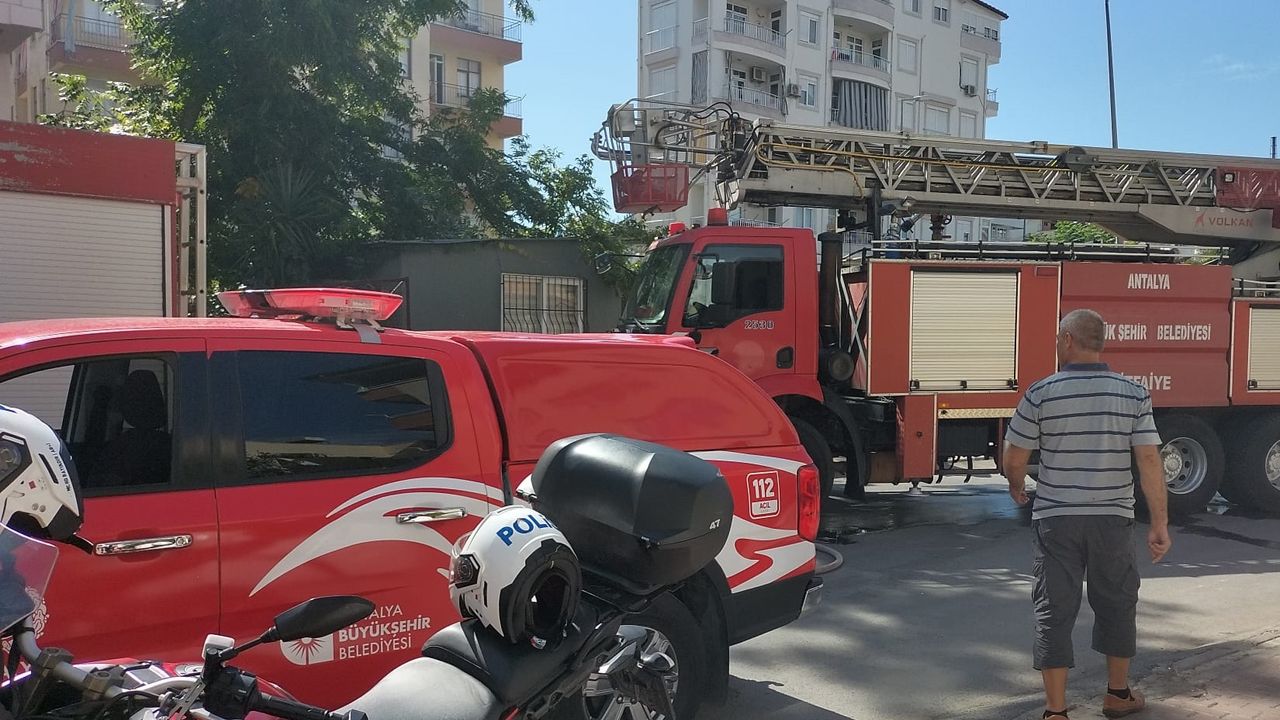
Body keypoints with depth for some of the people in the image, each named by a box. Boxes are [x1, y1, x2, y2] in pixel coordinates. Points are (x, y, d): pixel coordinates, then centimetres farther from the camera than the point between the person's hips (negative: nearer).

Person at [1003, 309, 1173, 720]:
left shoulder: (1041, 394, -8)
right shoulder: (1133, 394, -3)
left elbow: (1014, 459, -3)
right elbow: (1150, 460, -8)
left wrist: (1017, 487, 18)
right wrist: (1160, 524, -5)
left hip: (1055, 520, -2)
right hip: (1112, 518, 2)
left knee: (1054, 612, 5)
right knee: (1117, 605, 20)